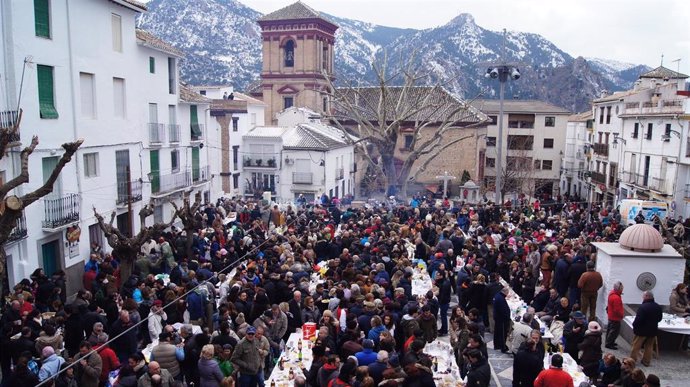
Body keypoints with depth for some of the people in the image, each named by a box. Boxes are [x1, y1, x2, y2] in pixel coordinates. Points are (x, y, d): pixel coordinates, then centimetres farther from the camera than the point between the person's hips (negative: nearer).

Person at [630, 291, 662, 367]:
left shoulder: (643, 306, -24)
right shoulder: (658, 307, 2)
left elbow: (638, 319, -24)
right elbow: (659, 318, 14)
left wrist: (634, 325, -7)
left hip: (641, 330, -6)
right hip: (653, 330, 6)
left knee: (636, 346, 6)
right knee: (649, 347, 17)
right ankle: (646, 361, 22)